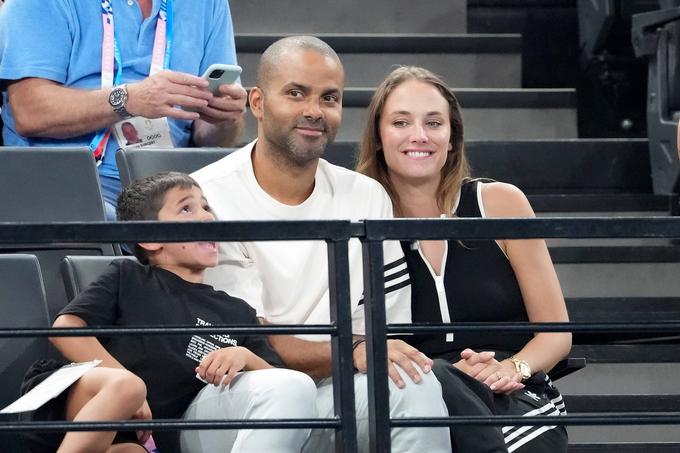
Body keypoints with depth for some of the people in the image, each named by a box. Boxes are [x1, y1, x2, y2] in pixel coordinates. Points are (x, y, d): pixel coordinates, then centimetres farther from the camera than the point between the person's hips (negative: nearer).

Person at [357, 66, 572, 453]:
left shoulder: (499, 203, 8)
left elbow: (556, 333, 10)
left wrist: (512, 367, -13)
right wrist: (453, 374, -14)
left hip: (518, 398, 0)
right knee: (433, 378, -38)